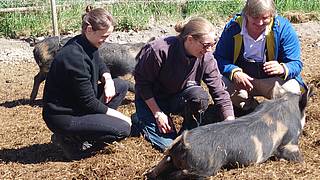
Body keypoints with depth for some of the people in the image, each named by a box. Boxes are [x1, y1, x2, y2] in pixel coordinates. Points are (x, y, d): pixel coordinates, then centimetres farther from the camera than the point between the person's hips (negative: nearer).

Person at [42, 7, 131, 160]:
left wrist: (108, 80, -4)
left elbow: (100, 66, 20)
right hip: (62, 116, -10)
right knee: (122, 129, -18)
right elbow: (89, 103, -23)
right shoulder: (74, 56, -28)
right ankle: (69, 139, -4)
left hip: (76, 104, 10)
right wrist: (118, 115, -13)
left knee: (121, 85, 9)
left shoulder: (87, 45, 0)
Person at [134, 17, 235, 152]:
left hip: (179, 98, 3)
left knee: (199, 96, -31)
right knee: (167, 145, -16)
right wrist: (158, 114, -17)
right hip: (151, 100, -3)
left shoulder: (206, 59, -18)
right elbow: (142, 82, -17)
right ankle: (141, 119, 12)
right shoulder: (159, 51, -29)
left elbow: (220, 93, -16)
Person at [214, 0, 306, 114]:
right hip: (241, 78, 1)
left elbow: (295, 64, -13)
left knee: (292, 89, -30)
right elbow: (219, 57, -10)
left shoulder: (283, 28, -13)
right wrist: (234, 72, -31)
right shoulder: (233, 27, -11)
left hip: (272, 80, -1)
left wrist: (282, 69, -38)